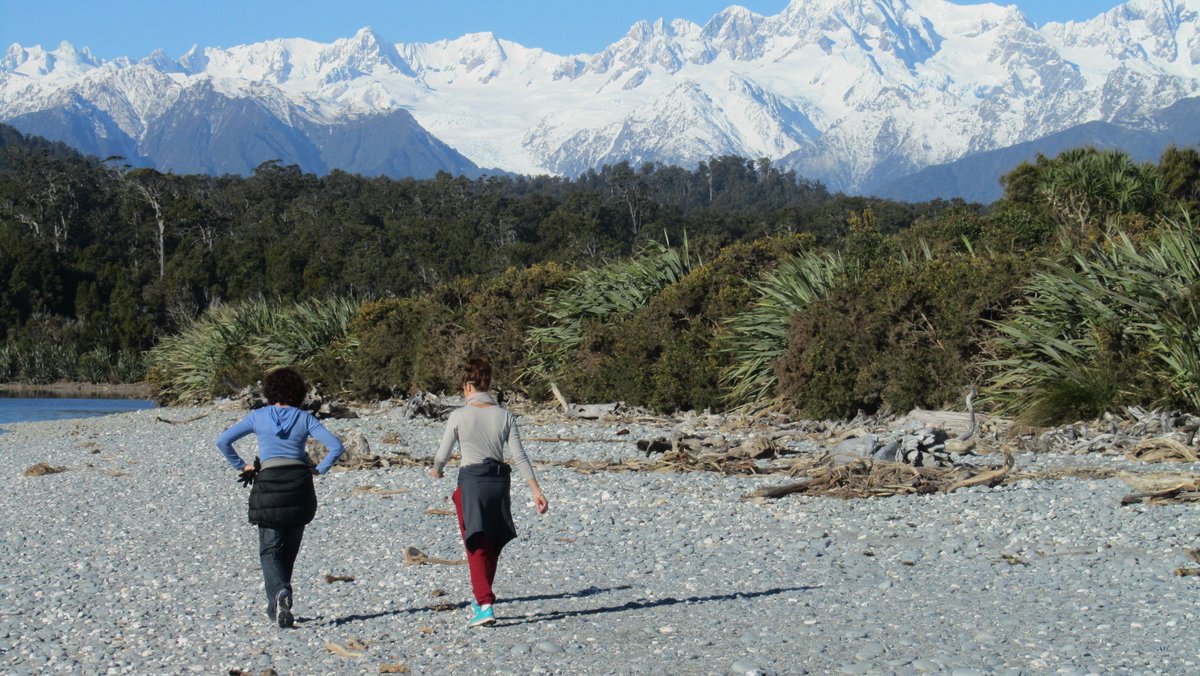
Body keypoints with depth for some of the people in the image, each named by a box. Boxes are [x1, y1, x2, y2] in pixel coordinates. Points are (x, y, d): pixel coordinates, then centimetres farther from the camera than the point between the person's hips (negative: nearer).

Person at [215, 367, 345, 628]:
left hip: (268, 482, -1)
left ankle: (280, 592, -26)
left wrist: (241, 466, 12)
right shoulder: (305, 418, 5)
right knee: (289, 548, 16)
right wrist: (319, 469, 10)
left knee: (270, 550, 2)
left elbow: (222, 441, 4)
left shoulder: (258, 417, 6)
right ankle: (277, 605, 21)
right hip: (300, 484, 1)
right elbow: (336, 446, -2)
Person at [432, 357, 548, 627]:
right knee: (492, 546, 17)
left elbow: (442, 454, 0)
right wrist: (537, 490, 0)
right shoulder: (505, 416, 2)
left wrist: (436, 471, 23)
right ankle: (482, 598, 30)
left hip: (471, 482, -4)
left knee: (477, 547, -2)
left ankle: (485, 605, -13)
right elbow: (519, 456, -1)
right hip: (498, 482, 4)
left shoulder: (459, 416, -6)